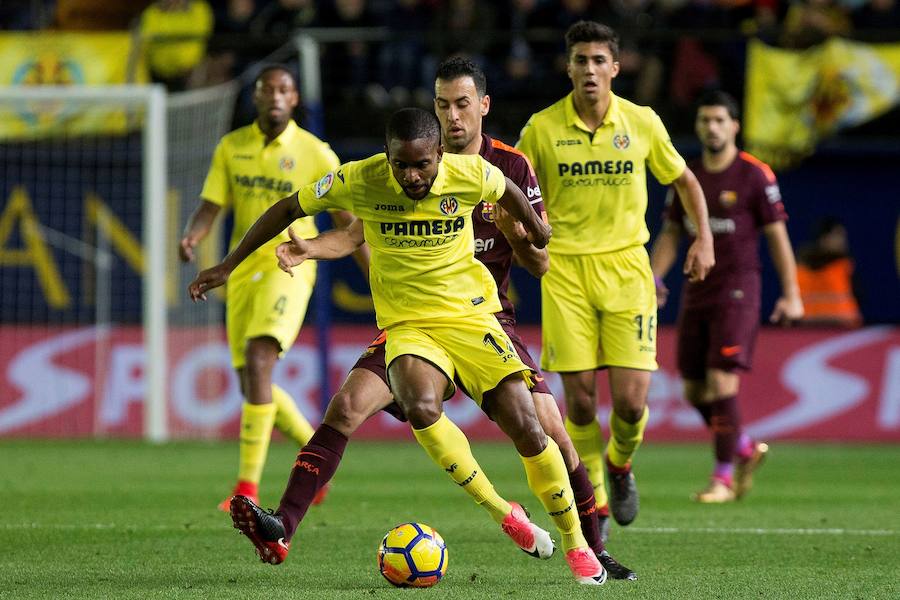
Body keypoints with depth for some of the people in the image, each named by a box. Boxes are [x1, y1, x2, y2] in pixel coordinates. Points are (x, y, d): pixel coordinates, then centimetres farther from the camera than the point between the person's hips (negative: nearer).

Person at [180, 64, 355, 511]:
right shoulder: (231, 147, 7)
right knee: (253, 387, 9)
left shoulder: (314, 153, -3)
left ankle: (248, 485, -25)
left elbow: (347, 220, 2)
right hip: (244, 270, 5)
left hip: (289, 267, -5)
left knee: (257, 362, -25)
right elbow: (209, 207, 4)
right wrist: (190, 237, -19)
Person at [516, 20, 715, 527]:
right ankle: (592, 501, 16)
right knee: (580, 399, -3)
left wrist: (705, 238, 3)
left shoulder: (642, 122, 0)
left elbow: (684, 180, 14)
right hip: (566, 271, 0)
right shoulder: (542, 129, -3)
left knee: (632, 399, -8)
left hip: (626, 267, 0)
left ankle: (620, 464, 25)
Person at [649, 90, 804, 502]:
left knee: (721, 382, -14)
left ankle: (723, 476, -6)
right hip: (697, 291, 6)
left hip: (737, 288, -6)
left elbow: (777, 236, -3)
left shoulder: (755, 175, -4)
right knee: (694, 390, 5)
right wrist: (653, 278, 0)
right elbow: (670, 234, 16)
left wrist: (791, 294, -6)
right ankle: (746, 450, 27)